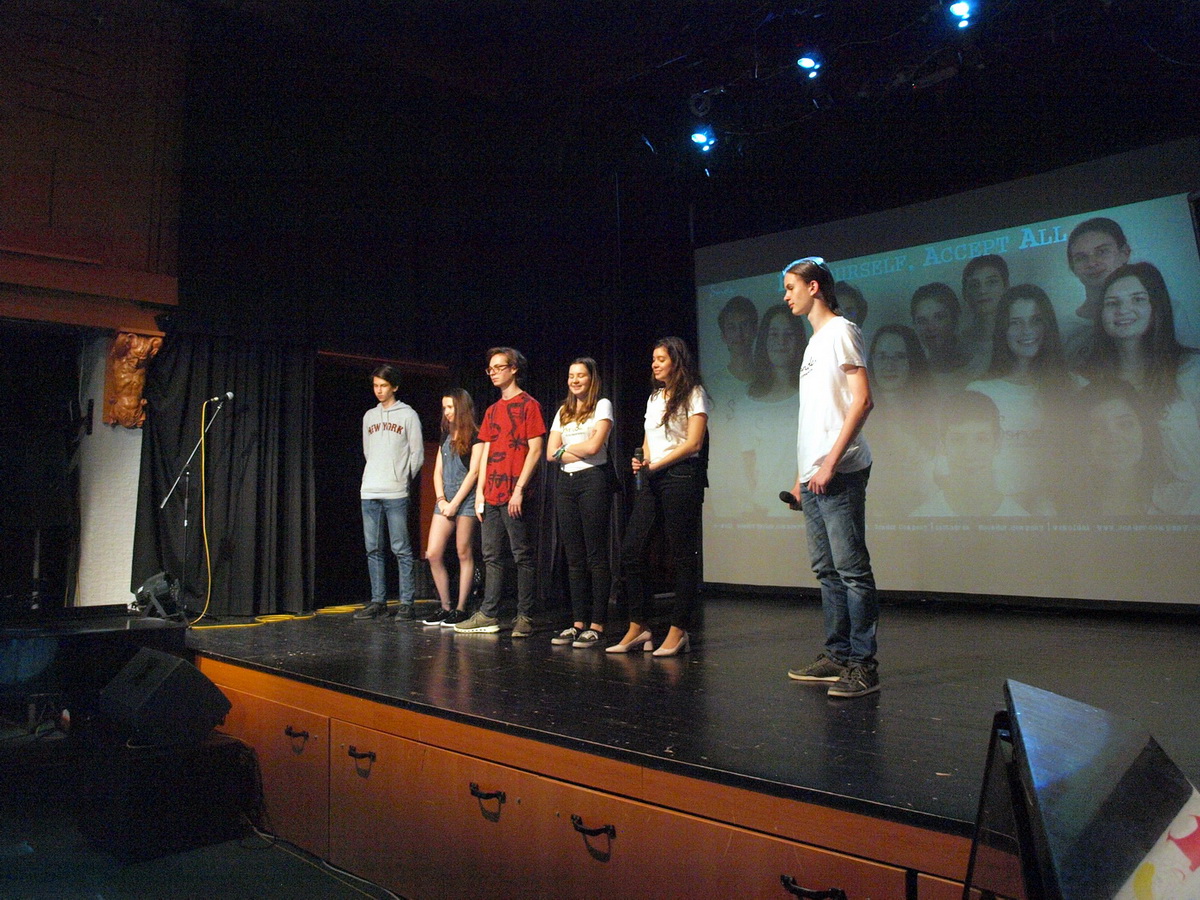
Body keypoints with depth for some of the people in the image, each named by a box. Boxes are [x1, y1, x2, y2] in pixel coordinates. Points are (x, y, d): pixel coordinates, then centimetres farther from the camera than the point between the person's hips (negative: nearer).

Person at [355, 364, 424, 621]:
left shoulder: (408, 415, 2)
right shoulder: (369, 416, 17)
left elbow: (417, 454, 2)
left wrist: (404, 477, 3)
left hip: (396, 493, -5)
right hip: (369, 493, 5)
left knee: (401, 549, -5)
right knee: (373, 549, 6)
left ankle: (406, 603, -1)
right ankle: (378, 602, 13)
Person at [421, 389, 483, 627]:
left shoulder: (475, 436, -2)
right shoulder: (446, 437, 20)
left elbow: (474, 472, -9)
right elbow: (438, 471, 16)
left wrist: (455, 503, -11)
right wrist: (441, 499, 0)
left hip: (465, 500, -7)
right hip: (444, 501, 7)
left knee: (464, 555, -2)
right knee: (433, 554, 0)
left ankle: (460, 609, 4)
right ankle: (445, 607, 9)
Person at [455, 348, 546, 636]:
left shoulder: (528, 405, -2)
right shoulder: (492, 411, 19)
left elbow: (535, 450, -8)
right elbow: (486, 453, 19)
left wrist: (519, 489, -15)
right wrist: (480, 491, 10)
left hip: (515, 496, -7)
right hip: (492, 496, 7)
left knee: (523, 556, -2)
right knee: (491, 556, 9)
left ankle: (524, 617, 2)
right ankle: (488, 615, 14)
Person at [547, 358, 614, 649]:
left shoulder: (602, 405, 4)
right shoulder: (563, 412, 20)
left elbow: (594, 446, -10)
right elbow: (551, 453, 9)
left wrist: (565, 448, 3)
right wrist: (578, 452, -4)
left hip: (593, 480, -6)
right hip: (566, 483, 6)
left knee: (596, 556, -6)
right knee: (574, 557, 6)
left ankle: (597, 625, -4)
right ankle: (578, 622, 11)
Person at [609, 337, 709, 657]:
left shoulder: (693, 394, 0)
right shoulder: (654, 398, 22)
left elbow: (693, 442, -9)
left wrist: (656, 464, -14)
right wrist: (641, 462, 1)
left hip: (680, 476, -7)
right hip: (652, 480, 7)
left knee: (682, 555, -3)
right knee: (631, 549, 0)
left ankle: (678, 631, 2)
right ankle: (637, 628, 7)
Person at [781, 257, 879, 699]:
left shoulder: (840, 331, -4)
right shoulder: (814, 341, 23)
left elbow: (862, 400, -14)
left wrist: (831, 461, -19)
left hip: (838, 474, -10)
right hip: (813, 476, 10)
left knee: (852, 570, -7)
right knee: (827, 570, 12)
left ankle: (862, 664, -3)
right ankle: (837, 656, 19)